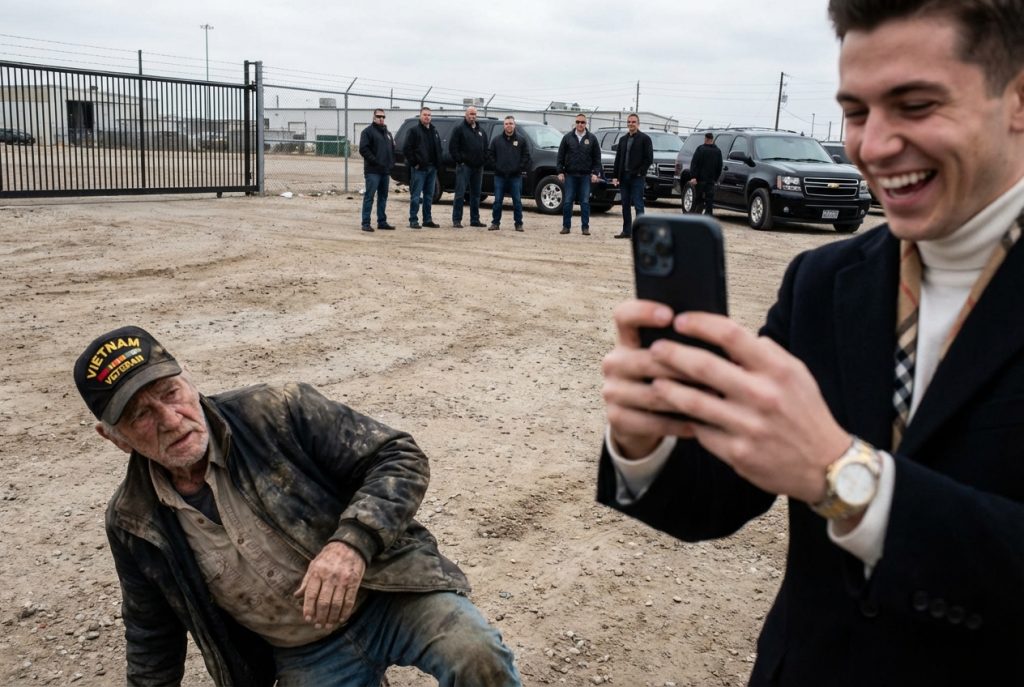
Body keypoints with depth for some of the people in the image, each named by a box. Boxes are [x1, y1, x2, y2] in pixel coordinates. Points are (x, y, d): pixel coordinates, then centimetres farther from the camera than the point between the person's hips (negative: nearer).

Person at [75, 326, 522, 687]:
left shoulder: (277, 412, -14)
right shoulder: (133, 524, -2)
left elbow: (401, 458, -13)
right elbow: (151, 640, 14)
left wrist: (352, 542, -28)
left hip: (389, 590, -3)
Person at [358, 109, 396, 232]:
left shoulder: (387, 133, 20)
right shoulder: (368, 131, -4)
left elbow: (392, 149, 25)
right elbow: (363, 149, -13)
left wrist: (391, 163, 8)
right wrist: (375, 161, -18)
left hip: (385, 171, 8)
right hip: (372, 171, -8)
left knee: (383, 197, 11)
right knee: (369, 197, -8)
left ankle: (382, 222, 18)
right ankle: (366, 223, -8)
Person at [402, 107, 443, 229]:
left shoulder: (434, 131, 16)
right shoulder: (414, 131, -4)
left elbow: (438, 149, 20)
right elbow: (406, 149, -10)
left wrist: (438, 163, 7)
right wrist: (414, 163, -13)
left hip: (432, 168, 6)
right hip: (419, 169, -6)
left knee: (429, 196, 11)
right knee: (416, 196, -5)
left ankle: (427, 219, 18)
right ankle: (413, 220, -2)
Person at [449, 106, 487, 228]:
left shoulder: (481, 131, 17)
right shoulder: (459, 129, -2)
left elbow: (485, 148, 20)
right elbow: (452, 147, -8)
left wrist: (483, 160, 6)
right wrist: (460, 160, -12)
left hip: (478, 167, 6)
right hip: (464, 166, -6)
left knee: (476, 194, 9)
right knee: (460, 194, -8)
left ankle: (475, 220, 15)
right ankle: (456, 220, -6)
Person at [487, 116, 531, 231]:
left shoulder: (521, 140, 3)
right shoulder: (496, 140, 6)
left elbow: (526, 156, 3)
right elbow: (490, 154, 9)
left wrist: (520, 168, -5)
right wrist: (496, 166, 0)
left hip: (515, 176, -1)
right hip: (500, 175, 1)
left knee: (517, 201, 1)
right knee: (497, 201, 2)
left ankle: (518, 224, 8)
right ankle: (495, 223, 10)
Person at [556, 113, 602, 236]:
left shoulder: (592, 138, 5)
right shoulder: (567, 137, 5)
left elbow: (597, 157, 6)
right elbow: (560, 156, 6)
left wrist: (595, 173, -3)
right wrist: (560, 172, -1)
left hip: (585, 175, 0)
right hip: (570, 175, 0)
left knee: (585, 202, 1)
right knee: (567, 202, 1)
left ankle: (585, 227, 5)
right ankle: (566, 226, 8)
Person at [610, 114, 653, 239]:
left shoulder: (644, 139, -1)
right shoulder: (623, 140, 16)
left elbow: (649, 158, -5)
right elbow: (618, 159, 14)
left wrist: (640, 172, -12)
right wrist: (615, 176, 6)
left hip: (637, 177, -6)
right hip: (624, 177, 6)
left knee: (638, 205, -7)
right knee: (625, 205, 8)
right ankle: (626, 231, 13)